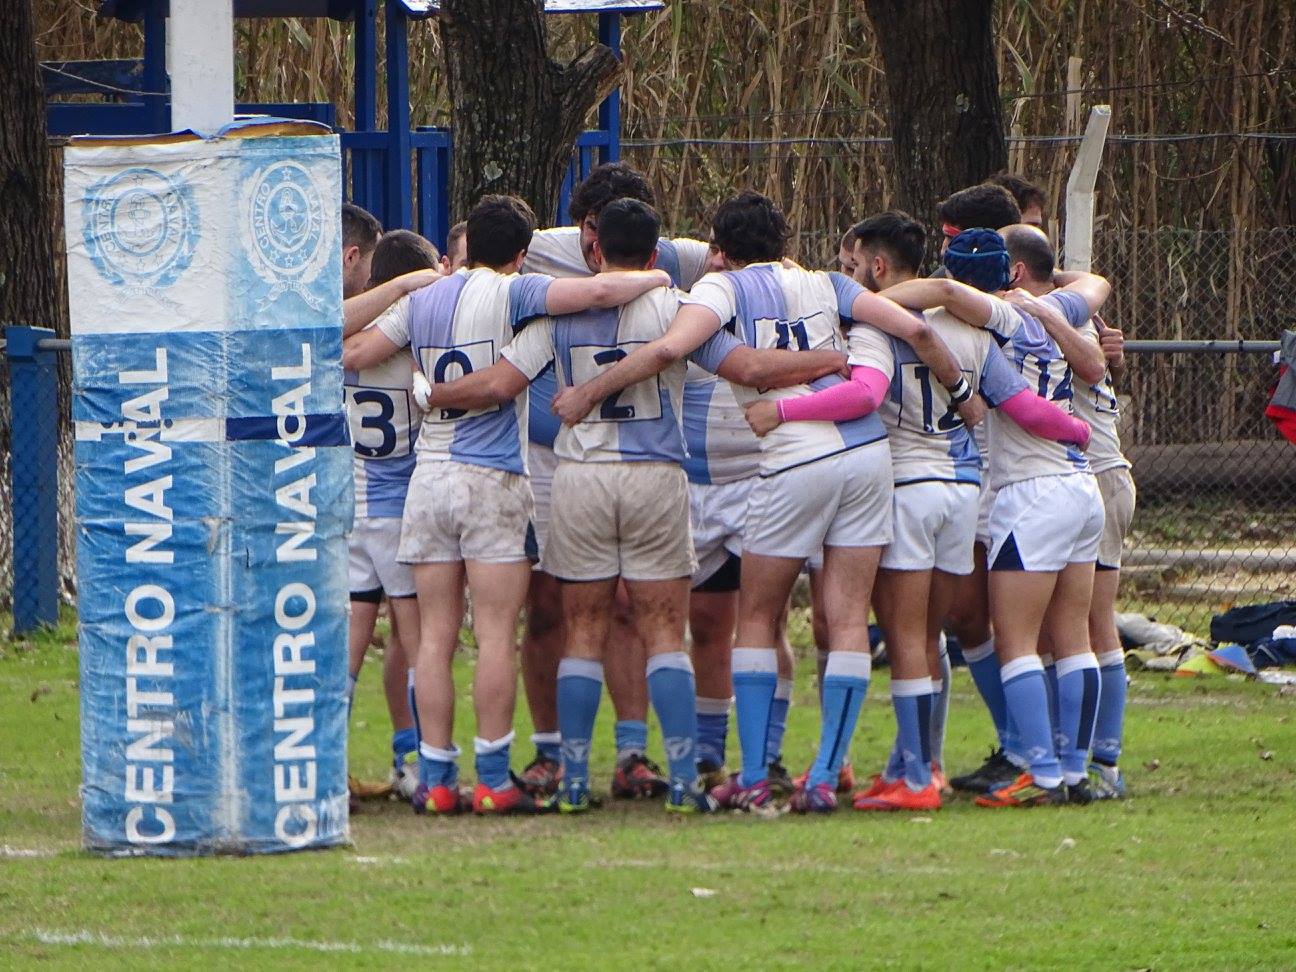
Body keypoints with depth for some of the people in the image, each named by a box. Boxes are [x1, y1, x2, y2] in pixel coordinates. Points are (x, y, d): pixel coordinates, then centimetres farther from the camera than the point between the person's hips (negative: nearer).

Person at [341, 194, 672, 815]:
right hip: (493, 479, -5)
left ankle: (435, 779, 2)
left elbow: (352, 355, 13)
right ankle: (493, 780, -6)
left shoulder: (420, 302, 11)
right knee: (495, 635, -3)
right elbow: (600, 291, -16)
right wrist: (656, 279, 3)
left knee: (435, 637, 4)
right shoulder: (510, 294, -5)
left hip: (428, 476, 5)